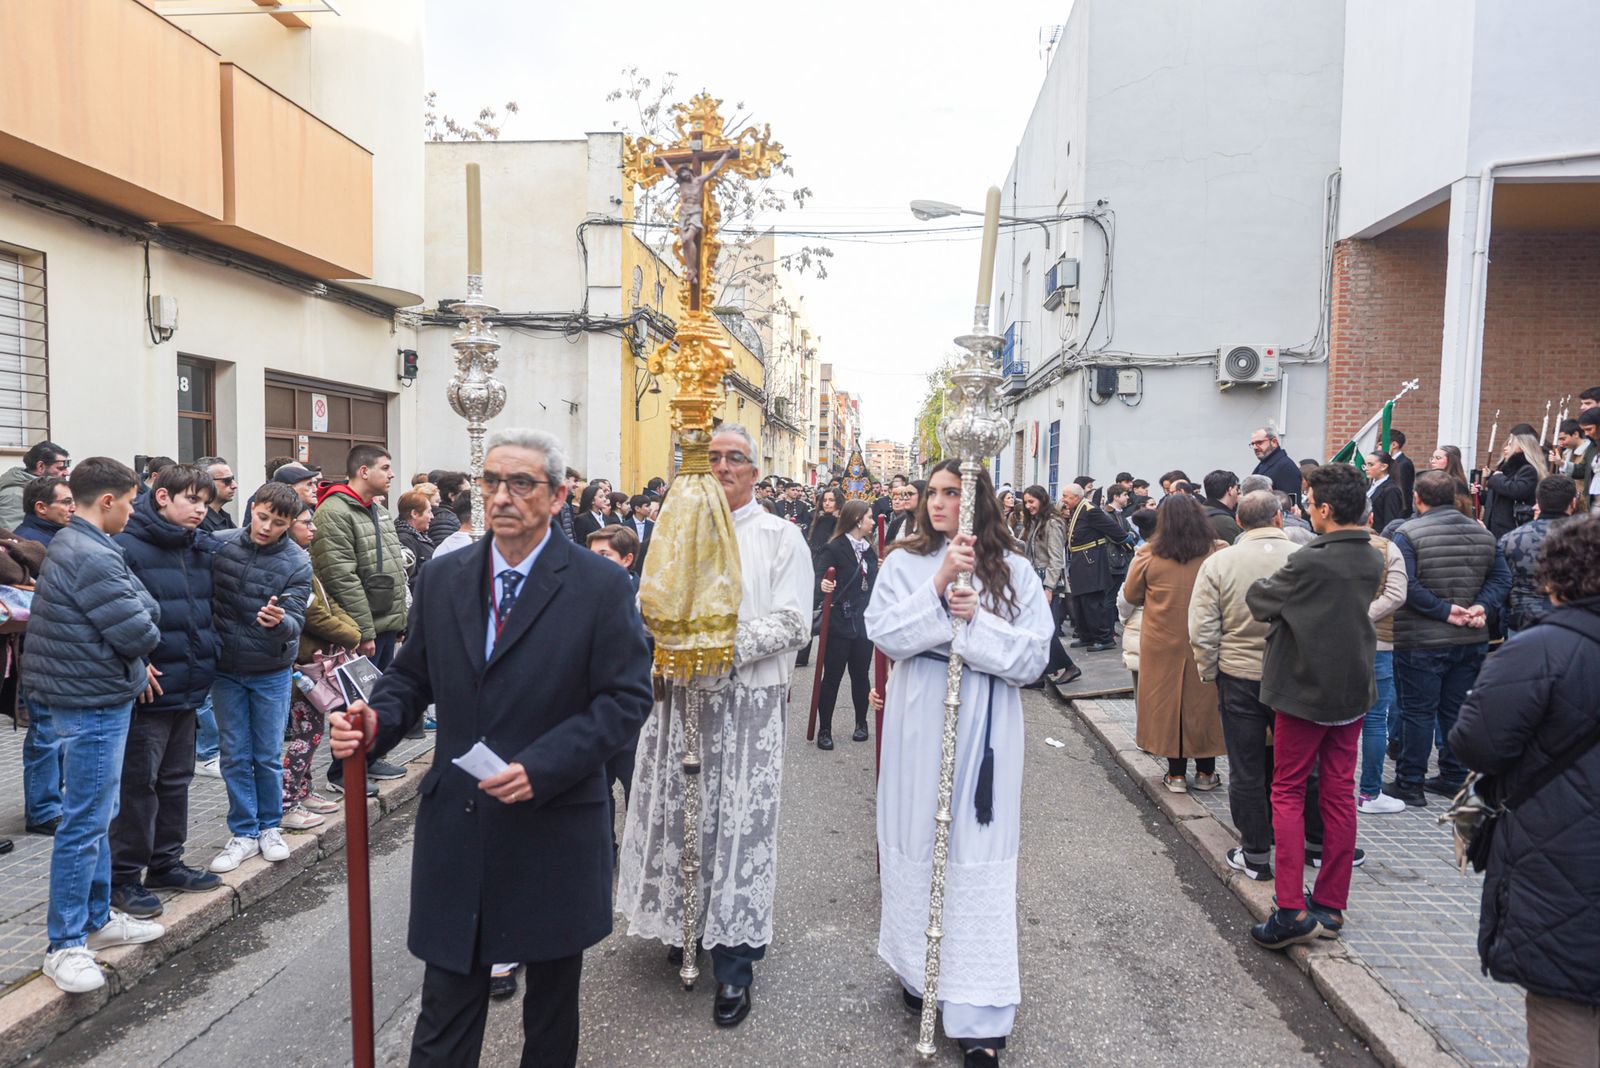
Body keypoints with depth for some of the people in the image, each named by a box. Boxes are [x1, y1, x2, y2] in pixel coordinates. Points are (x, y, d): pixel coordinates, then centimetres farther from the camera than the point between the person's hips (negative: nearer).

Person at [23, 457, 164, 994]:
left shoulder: (68, 546, 12)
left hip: (85, 697, 11)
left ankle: (97, 919, 32)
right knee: (85, 824, -1)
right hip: (94, 706, -11)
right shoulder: (92, 558, -22)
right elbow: (138, 632, -22)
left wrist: (132, 660, 4)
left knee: (96, 816, 19)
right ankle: (65, 944, 9)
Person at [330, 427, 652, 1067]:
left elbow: (626, 697, -11)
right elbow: (412, 677, 11)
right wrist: (374, 721, -11)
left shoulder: (601, 586, -9)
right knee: (447, 993, 11)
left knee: (552, 995, 18)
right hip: (457, 824, 3)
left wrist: (541, 767, -20)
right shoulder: (442, 579, 4)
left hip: (555, 828, -2)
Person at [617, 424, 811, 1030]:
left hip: (748, 701, -4)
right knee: (680, 811, 9)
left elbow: (793, 623, -6)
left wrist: (731, 645, -19)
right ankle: (683, 927, 29)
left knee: (738, 822, -2)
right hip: (680, 695, 4)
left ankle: (734, 965, 8)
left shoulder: (781, 537, 2)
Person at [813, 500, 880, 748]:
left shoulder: (869, 549, 9)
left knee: (861, 674, 14)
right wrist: (823, 585, -39)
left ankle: (861, 723, 30)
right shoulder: (834, 548, -10)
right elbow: (818, 577, -21)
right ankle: (824, 730, 12)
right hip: (839, 623, -5)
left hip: (864, 622, 5)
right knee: (832, 677, 2)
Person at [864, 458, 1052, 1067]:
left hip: (984, 729, -1)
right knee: (917, 843, 10)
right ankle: (918, 967, 32)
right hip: (918, 724, 1)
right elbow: (884, 634, -11)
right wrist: (938, 585, -19)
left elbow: (1034, 655, -4)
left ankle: (980, 1016, 7)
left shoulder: (1012, 570, 2)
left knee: (978, 858, 0)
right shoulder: (904, 563, 3)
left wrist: (976, 620, -17)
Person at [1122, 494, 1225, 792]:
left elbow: (1131, 595, 2)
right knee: (1203, 701, 12)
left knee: (1168, 701, 10)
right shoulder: (1219, 552, -8)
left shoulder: (1148, 555, -9)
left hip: (1163, 642, 0)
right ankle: (1206, 772, 22)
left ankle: (1176, 773, 16)